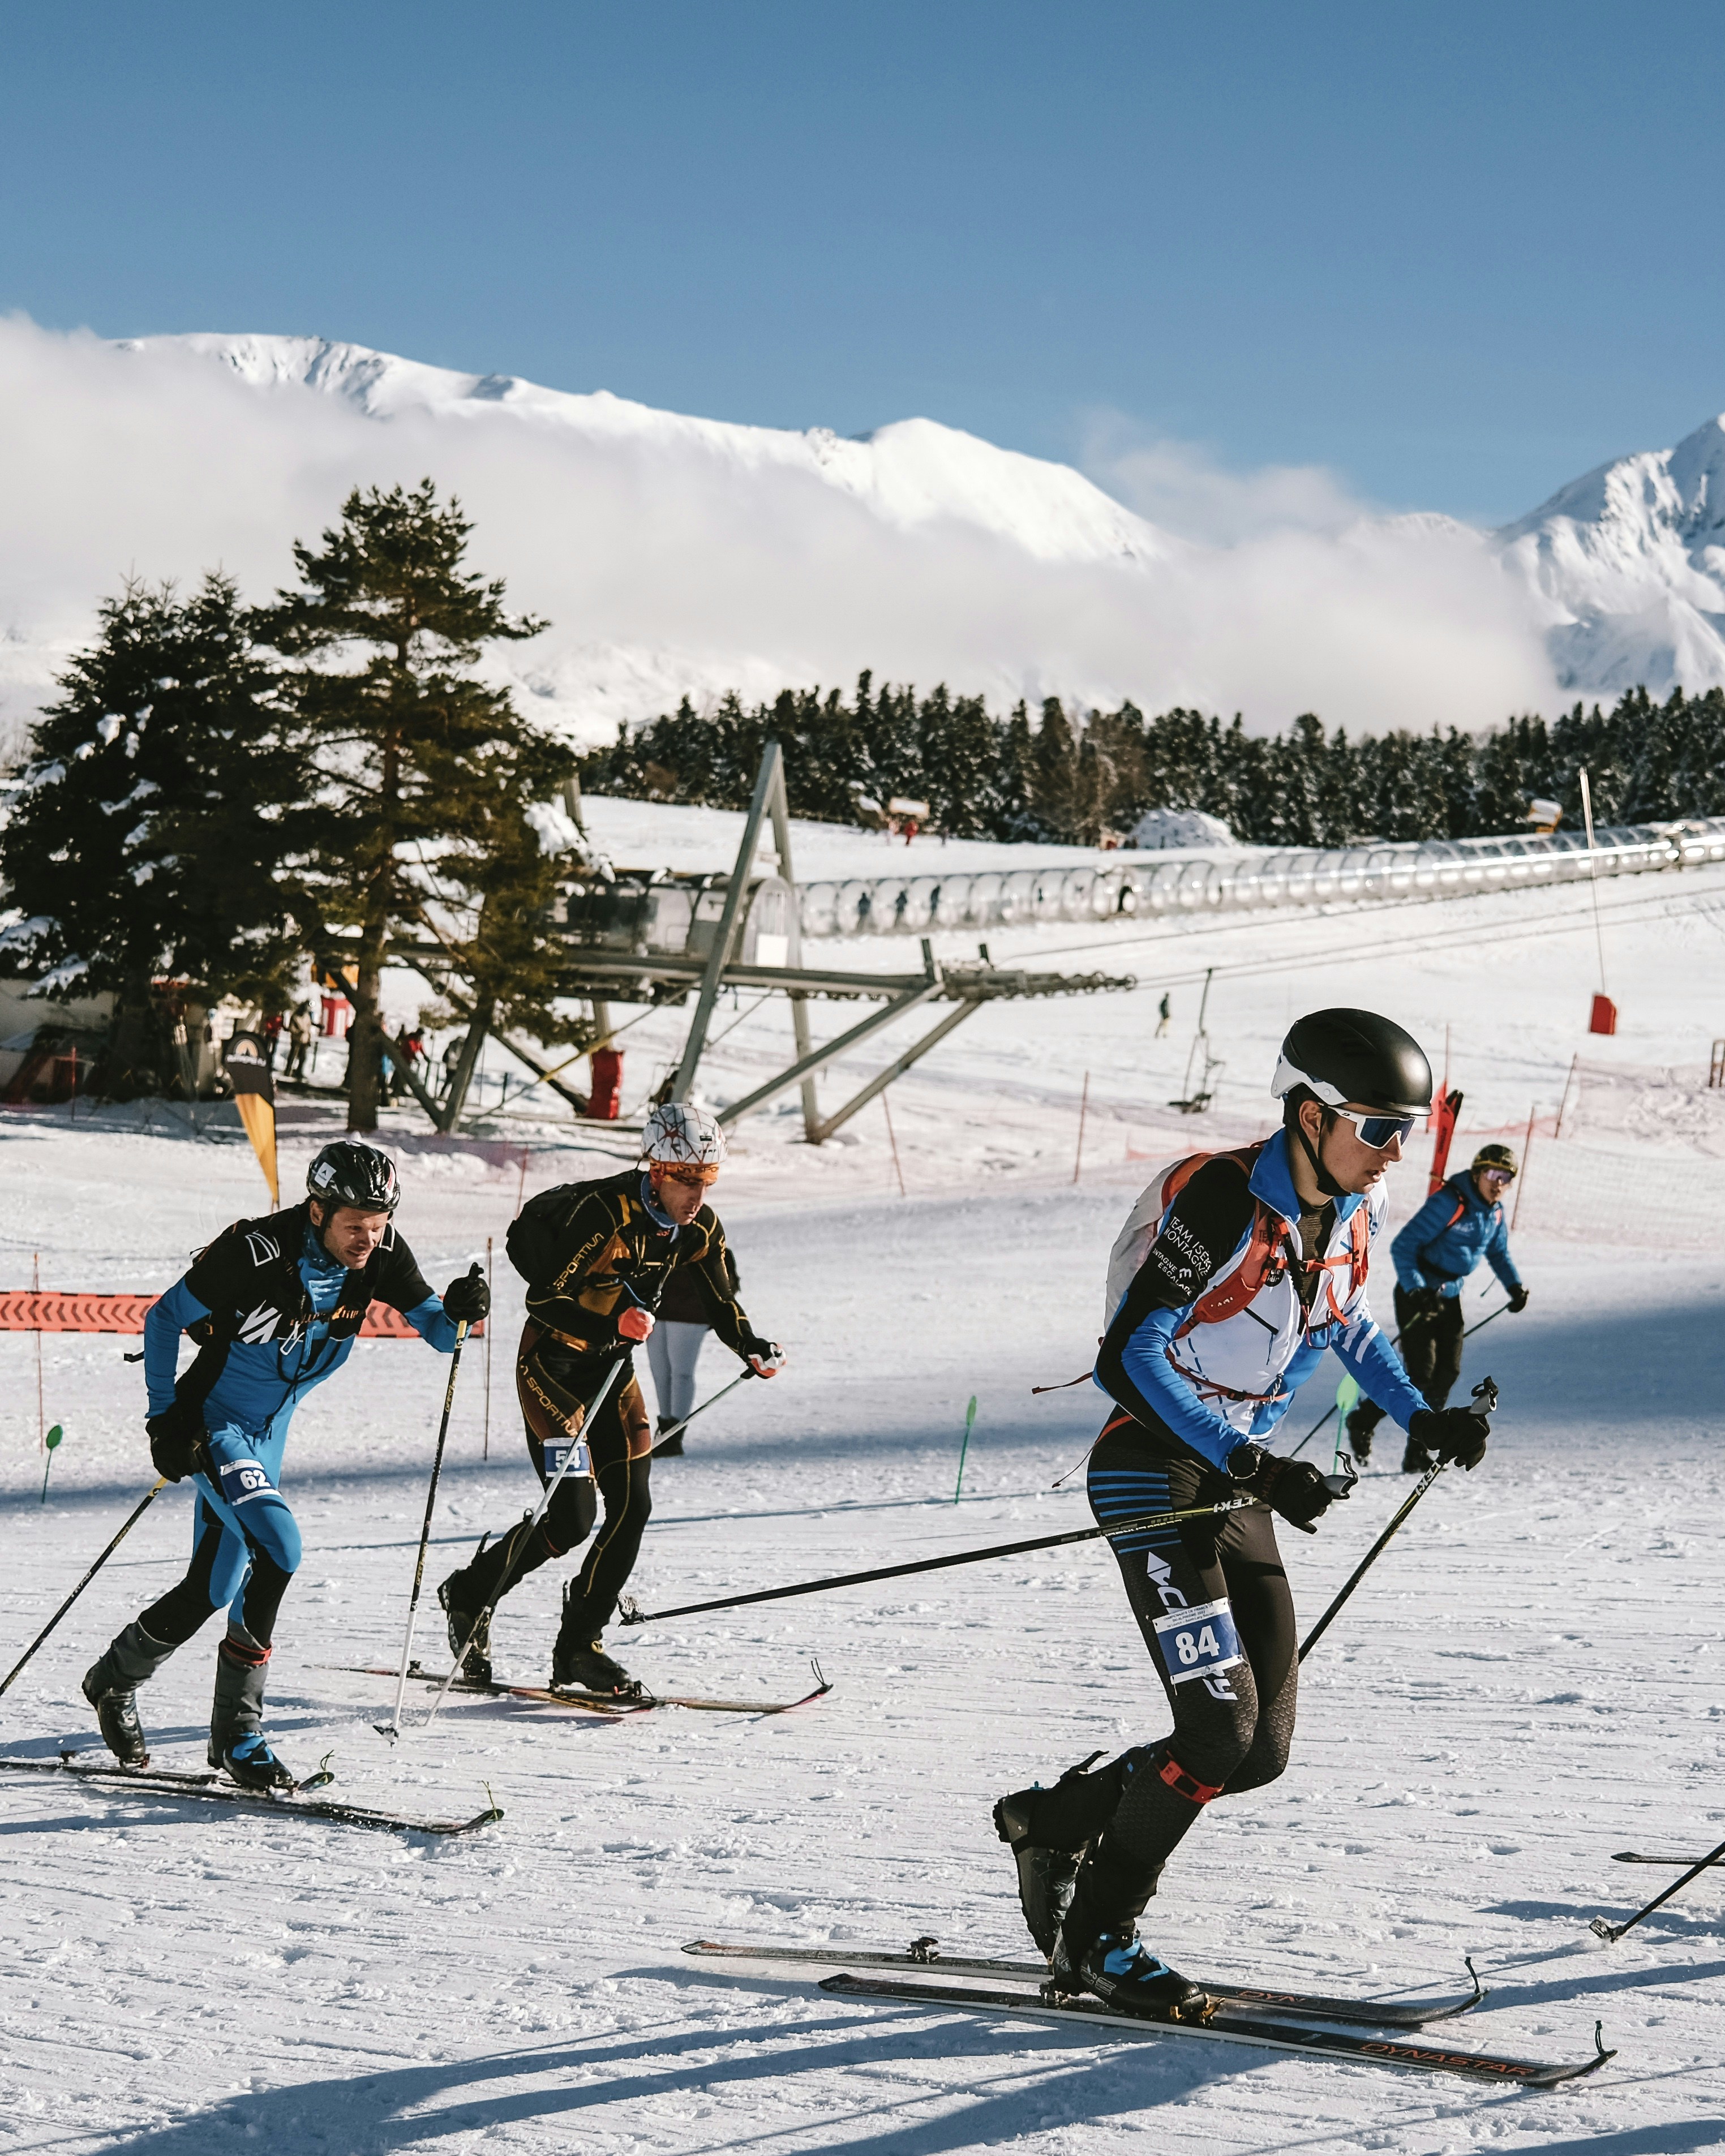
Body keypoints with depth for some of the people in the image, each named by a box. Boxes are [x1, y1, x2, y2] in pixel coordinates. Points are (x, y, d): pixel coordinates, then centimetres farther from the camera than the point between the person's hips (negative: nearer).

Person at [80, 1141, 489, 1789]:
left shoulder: (381, 1256, -12)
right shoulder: (255, 1254, -27)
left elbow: (436, 1329, -6)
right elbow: (162, 1320, -15)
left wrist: (458, 1313, -29)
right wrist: (165, 1417, -17)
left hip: (269, 1432, 7)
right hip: (213, 1424, -7)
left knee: (214, 1589, 12)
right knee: (277, 1548, -23)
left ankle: (114, 1680, 33)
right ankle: (238, 1726, -12)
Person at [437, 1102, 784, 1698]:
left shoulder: (699, 1229, -6)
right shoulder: (605, 1212, -27)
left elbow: (721, 1302, 8)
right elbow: (543, 1299, -24)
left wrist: (752, 1347, -11)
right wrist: (609, 1326, -40)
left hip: (612, 1366, 7)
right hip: (552, 1362, -7)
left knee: (632, 1508, -1)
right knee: (572, 1516, -12)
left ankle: (579, 1649, 10)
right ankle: (470, 1594, 12)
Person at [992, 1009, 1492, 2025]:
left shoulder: (1351, 1215, 4)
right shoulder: (1219, 1198, -20)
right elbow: (1127, 1357, -22)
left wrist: (1422, 1418, 14)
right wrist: (1253, 1466, -28)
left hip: (1238, 1485, 8)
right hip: (1154, 1474, -8)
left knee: (1263, 1749, 2)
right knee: (1219, 1731, -15)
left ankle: (1055, 1817, 23)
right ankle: (1095, 1939, 3)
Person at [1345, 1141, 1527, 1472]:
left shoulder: (1494, 1212, 3)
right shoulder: (1449, 1203, -21)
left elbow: (1499, 1253, 23)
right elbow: (1402, 1247, -22)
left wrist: (1515, 1286, 6)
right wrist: (1414, 1289, -34)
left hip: (1449, 1296, 7)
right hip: (1417, 1294, -7)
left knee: (1447, 1373, -3)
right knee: (1420, 1374, -13)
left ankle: (1417, 1452, 6)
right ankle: (1363, 1421, 9)